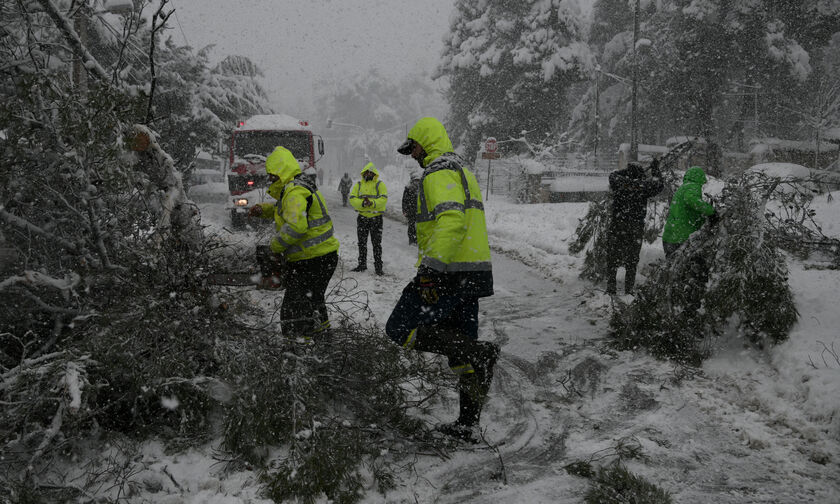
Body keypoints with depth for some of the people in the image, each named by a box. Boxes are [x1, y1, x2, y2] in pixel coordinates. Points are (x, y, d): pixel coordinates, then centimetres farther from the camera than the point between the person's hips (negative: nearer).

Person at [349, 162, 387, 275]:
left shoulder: (380, 184, 0)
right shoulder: (359, 185, 8)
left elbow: (383, 199, -12)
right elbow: (352, 198, -3)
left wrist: (372, 203, -28)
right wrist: (362, 203, -21)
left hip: (376, 218, -3)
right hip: (362, 218, 3)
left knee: (376, 244, -1)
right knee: (362, 243, 11)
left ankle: (378, 266, 3)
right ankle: (362, 264, 22)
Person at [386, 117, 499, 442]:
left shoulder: (439, 174, -11)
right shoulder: (463, 173, 23)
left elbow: (451, 220, -26)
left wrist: (429, 268, -30)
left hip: (449, 273, -10)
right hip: (474, 272, 10)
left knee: (401, 330, -5)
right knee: (460, 346, 13)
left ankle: (480, 353, -16)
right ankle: (467, 425, 16)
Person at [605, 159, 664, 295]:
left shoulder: (619, 183, -3)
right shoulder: (644, 186, -5)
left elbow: (613, 175, 20)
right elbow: (658, 185, 15)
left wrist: (627, 171, 25)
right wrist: (655, 170, 27)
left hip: (617, 229, 1)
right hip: (635, 231, -1)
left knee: (612, 260, 10)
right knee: (631, 263, 9)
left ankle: (610, 290, 9)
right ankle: (629, 291, 9)